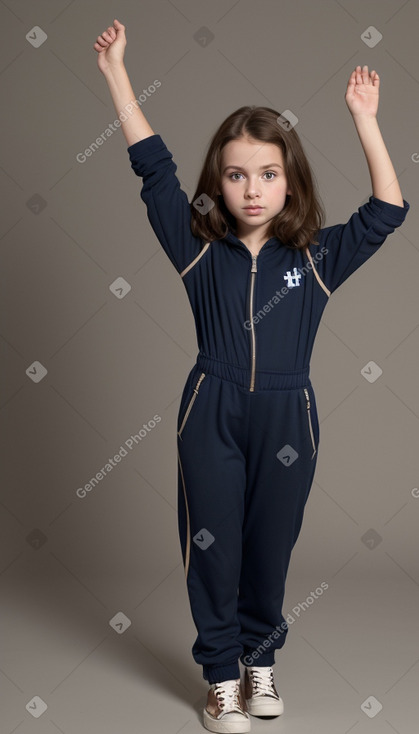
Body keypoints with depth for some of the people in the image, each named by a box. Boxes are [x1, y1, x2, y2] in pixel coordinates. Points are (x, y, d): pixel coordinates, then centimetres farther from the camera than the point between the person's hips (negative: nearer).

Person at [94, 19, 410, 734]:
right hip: (212, 413, 0)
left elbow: (387, 210, -5)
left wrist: (364, 118, -9)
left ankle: (261, 660, 36)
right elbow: (155, 170, -3)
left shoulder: (316, 256, -1)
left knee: (270, 545, 14)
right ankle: (222, 676, 26)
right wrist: (117, 74, -4)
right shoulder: (200, 246, -2)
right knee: (212, 545, 8)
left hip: (286, 416, 1)